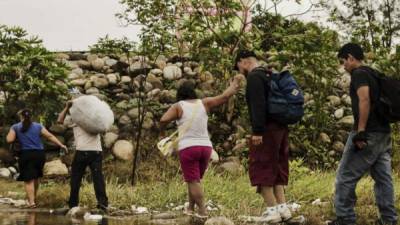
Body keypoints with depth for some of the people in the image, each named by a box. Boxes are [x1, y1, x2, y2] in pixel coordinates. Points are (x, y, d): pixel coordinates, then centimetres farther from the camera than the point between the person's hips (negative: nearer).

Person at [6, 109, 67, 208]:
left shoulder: (15, 127, 5)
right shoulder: (38, 126, 8)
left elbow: (9, 140, -5)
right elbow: (50, 136, 3)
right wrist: (61, 145, 5)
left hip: (26, 155, -3)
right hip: (39, 154, 3)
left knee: (28, 179, -3)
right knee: (36, 177, 21)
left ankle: (31, 202, -15)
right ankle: (33, 198, 33)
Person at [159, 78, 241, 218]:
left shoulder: (178, 107, -2)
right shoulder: (204, 104, 6)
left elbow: (163, 120, -15)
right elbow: (224, 96, 6)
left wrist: (161, 130, 4)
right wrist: (234, 85, 21)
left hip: (188, 148, -4)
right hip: (205, 147, 4)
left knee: (193, 181, -2)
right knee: (195, 179, 18)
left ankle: (203, 211, -9)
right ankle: (190, 208, 23)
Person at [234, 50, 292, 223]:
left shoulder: (254, 77, -11)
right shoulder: (269, 76, 18)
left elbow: (258, 106, -21)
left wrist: (257, 131, -23)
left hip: (267, 130, -9)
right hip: (280, 128, 9)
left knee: (261, 168, -4)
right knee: (276, 168, 13)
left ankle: (272, 210, -7)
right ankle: (282, 208, 11)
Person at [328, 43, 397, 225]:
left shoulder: (359, 73, -8)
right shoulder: (373, 74, 20)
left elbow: (364, 100, -21)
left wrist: (361, 131, -24)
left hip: (369, 134, -9)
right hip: (383, 132, 9)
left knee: (345, 176, -3)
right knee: (383, 177, 8)